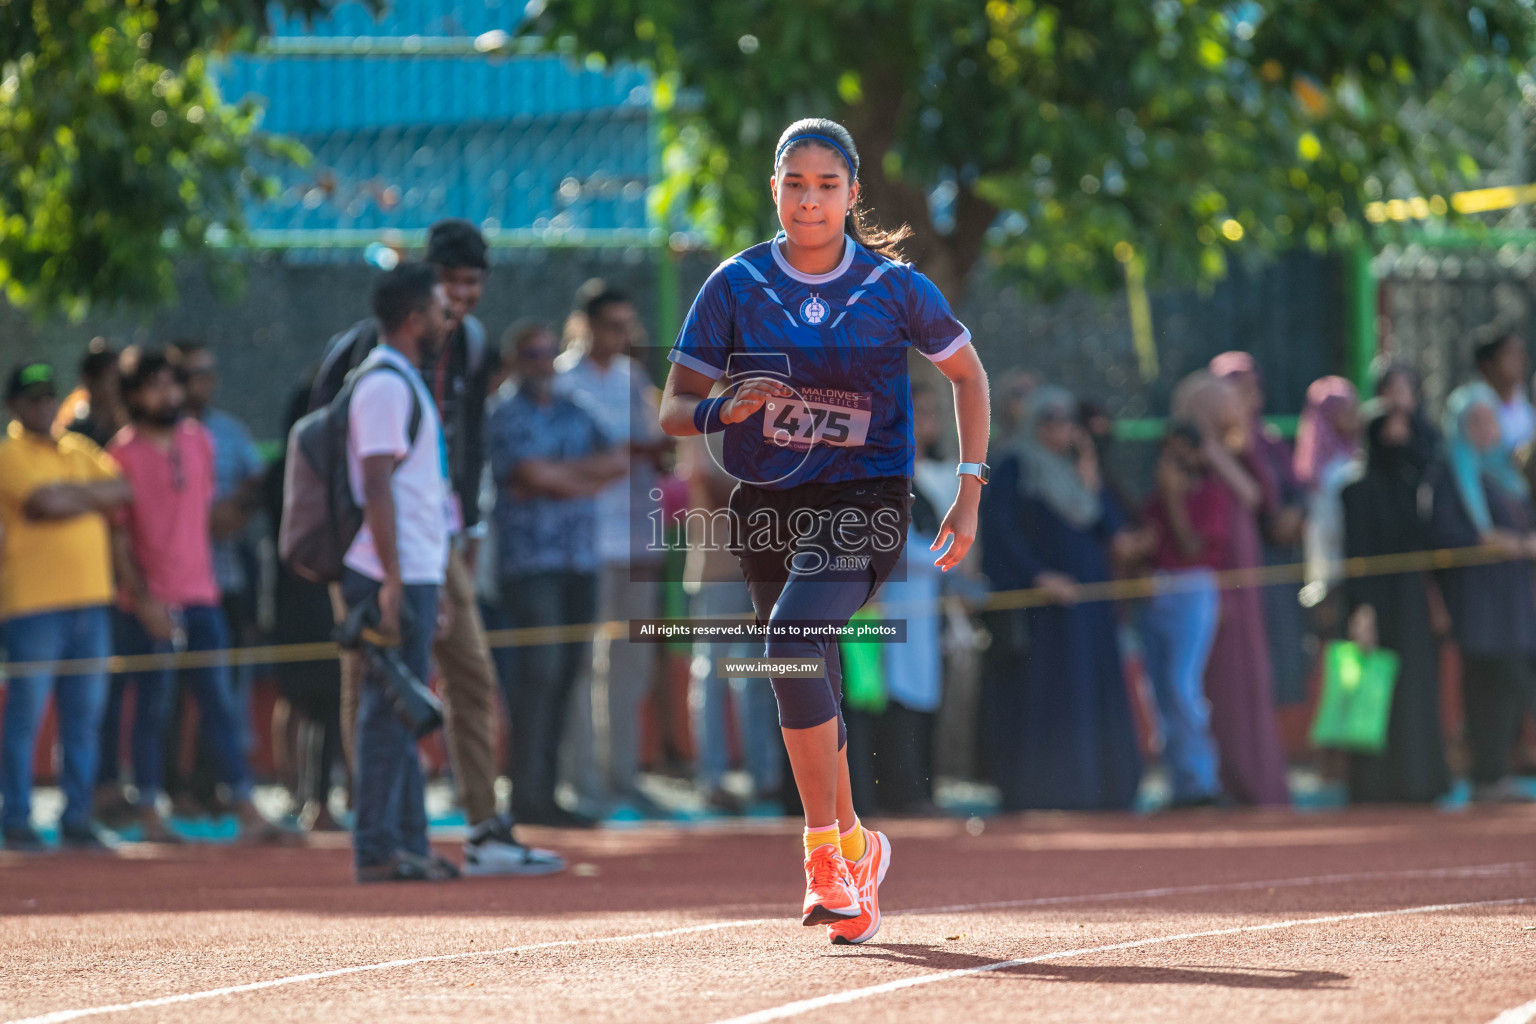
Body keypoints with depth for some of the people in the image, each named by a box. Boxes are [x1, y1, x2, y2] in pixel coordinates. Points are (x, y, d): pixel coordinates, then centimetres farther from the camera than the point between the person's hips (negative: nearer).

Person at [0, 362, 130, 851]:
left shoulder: (82, 451, 18)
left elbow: (120, 489, 5)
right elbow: (44, 504, -17)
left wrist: (73, 494, -7)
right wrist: (93, 497, -3)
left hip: (91, 596, 6)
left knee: (84, 717, 7)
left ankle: (77, 820, 12)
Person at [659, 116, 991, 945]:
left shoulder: (894, 287, -4)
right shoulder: (736, 285, -1)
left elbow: (967, 373, 11)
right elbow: (673, 411, 1)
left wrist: (969, 491, 4)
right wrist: (725, 409, -22)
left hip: (864, 500, -3)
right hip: (765, 505, 3)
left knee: (793, 635, -27)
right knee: (807, 693, 10)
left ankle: (824, 848, -20)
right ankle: (854, 850, 34)